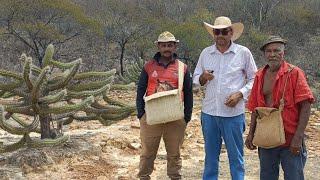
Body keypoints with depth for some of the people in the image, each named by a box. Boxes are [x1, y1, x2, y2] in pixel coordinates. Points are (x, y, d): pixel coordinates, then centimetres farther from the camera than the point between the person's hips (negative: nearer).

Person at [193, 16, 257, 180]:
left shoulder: (243, 53, -3)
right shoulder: (205, 53, 5)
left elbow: (254, 79, 4)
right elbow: (196, 78, 13)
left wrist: (240, 94, -12)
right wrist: (203, 78, -10)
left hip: (233, 113, -3)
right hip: (209, 111, 3)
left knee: (236, 156, 6)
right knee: (210, 156, 14)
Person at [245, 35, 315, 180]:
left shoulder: (294, 73, -7)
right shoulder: (260, 76, 8)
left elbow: (305, 107, -12)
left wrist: (298, 137, -17)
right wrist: (251, 133, 7)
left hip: (290, 141, -5)